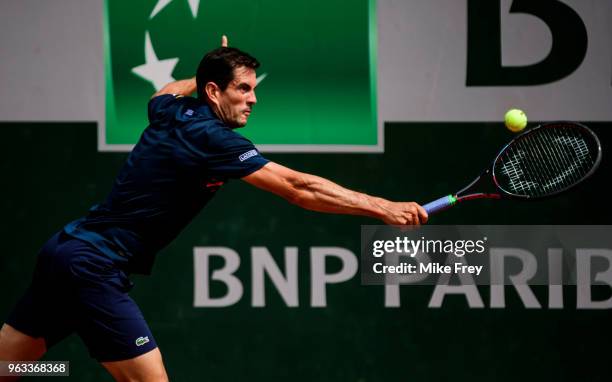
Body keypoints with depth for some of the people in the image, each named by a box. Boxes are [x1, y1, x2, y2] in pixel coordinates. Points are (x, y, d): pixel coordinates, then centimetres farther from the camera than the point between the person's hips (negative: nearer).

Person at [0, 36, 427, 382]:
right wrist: (384, 208, -23)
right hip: (94, 267, -9)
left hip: (64, 250, 9)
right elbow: (299, 188, -22)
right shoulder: (212, 139, -16)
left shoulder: (172, 111, 9)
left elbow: (165, 91, 38)